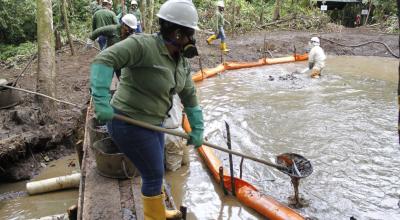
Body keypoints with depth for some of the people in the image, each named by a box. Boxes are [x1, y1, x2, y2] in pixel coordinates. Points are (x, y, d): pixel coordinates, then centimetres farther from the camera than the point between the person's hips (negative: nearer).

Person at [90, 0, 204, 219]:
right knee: (154, 174, 3)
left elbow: (189, 96, 11)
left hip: (151, 123, 9)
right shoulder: (142, 45, -23)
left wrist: (197, 129, 13)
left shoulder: (181, 61, 3)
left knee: (155, 171, 23)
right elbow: (103, 60, -31)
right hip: (129, 124, -9)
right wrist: (101, 101, -37)